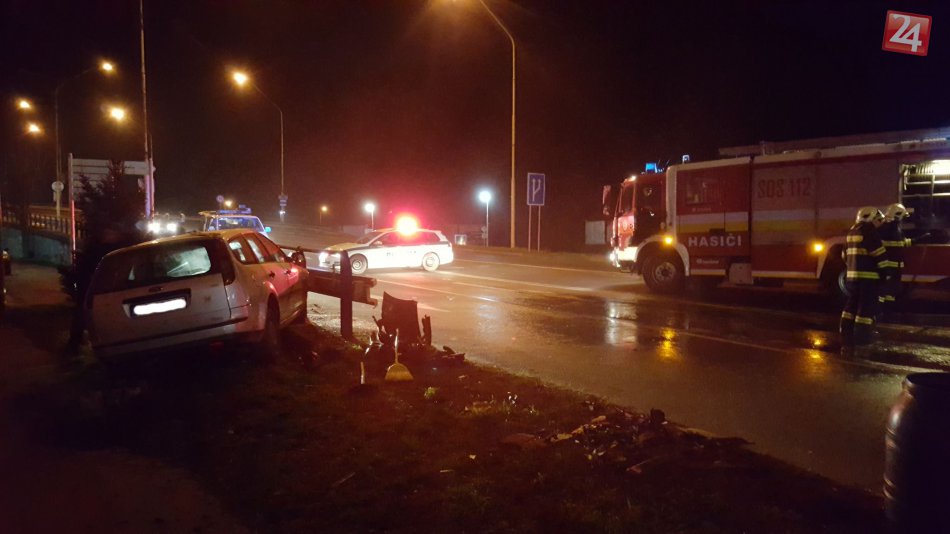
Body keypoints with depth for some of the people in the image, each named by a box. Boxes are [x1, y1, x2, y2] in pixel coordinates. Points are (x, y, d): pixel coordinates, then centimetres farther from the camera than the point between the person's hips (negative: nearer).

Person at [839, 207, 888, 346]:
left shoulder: (852, 232, 15)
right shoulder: (869, 231, -12)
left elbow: (846, 254, 21)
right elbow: (878, 254, -14)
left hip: (852, 275, 9)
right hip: (867, 276, -9)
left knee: (852, 304, 14)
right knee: (866, 308, -5)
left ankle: (847, 335, 16)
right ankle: (860, 338, -5)